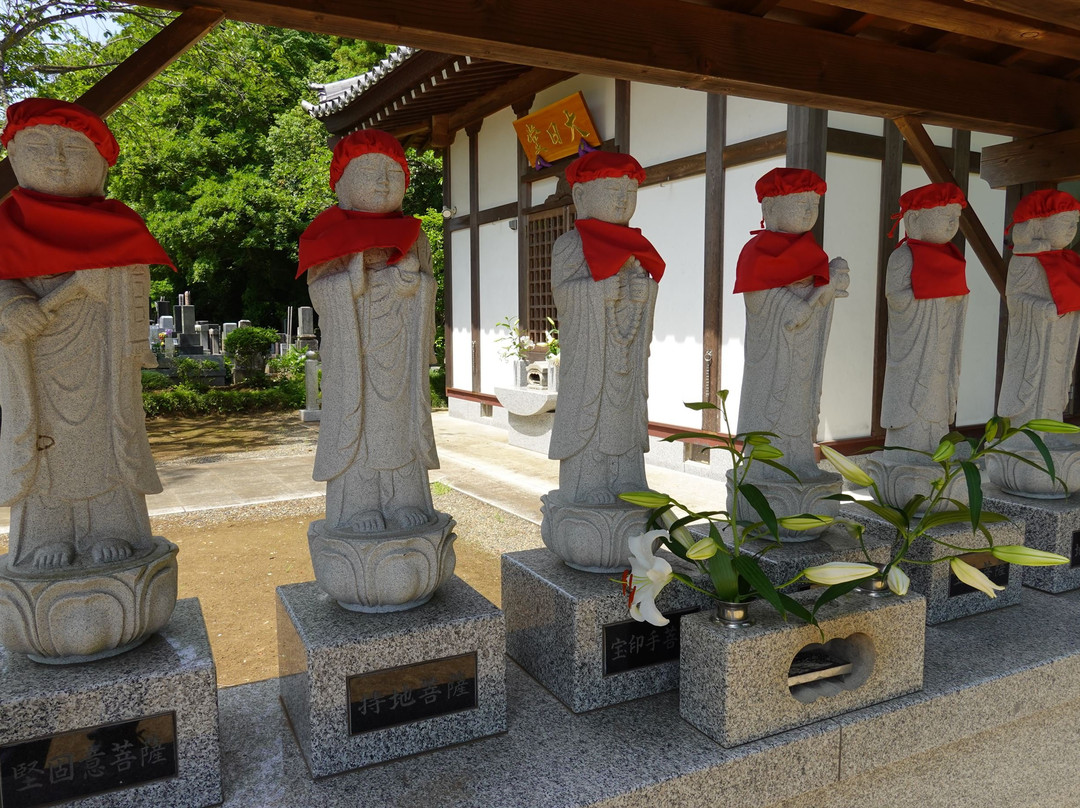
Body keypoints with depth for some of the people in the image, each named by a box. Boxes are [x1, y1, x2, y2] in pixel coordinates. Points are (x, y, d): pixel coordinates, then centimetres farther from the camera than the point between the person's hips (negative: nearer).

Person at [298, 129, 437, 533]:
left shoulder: (411, 236, 12)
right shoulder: (331, 234, 3)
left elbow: (421, 286, 2)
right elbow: (322, 290, -8)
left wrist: (367, 278, -13)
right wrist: (393, 276, -16)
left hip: (399, 348, 3)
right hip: (352, 350, -3)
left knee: (401, 421, 4)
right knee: (353, 420, -2)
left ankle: (405, 502, 11)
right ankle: (357, 507, 4)